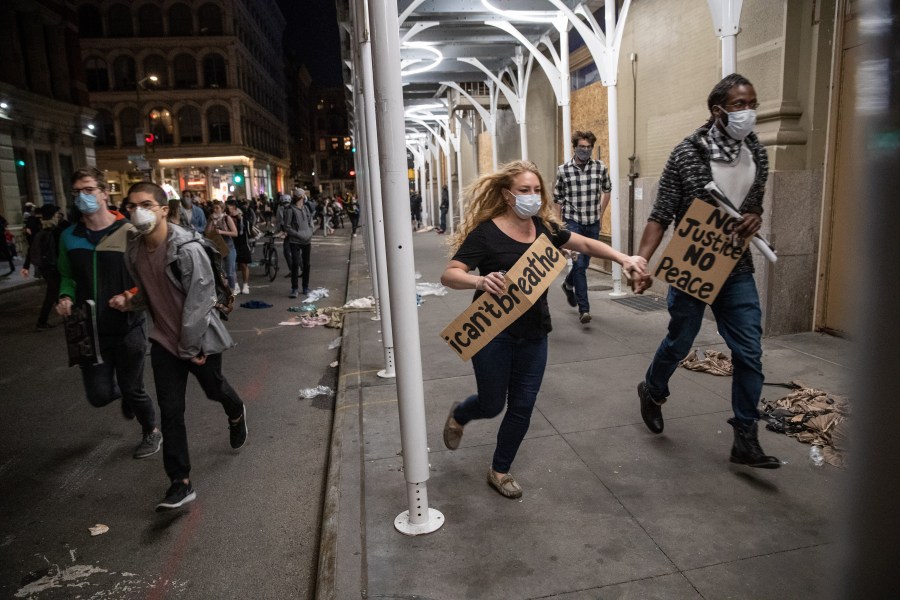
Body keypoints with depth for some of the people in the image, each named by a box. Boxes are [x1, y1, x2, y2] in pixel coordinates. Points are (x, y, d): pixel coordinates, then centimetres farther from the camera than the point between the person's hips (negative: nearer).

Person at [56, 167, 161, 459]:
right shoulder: (69, 236, 3)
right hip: (90, 329, 4)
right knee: (99, 396, 5)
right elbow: (68, 276, 16)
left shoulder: (129, 233, -10)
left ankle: (151, 432, 37)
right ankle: (125, 392, 43)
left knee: (133, 390, 9)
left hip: (129, 326, -3)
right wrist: (66, 297, -5)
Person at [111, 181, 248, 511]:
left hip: (199, 338, -5)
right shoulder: (134, 249, -1)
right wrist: (130, 302, -9)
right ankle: (181, 483, 11)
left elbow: (200, 299, -20)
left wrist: (191, 346, -18)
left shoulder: (187, 248, -22)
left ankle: (237, 415, 55)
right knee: (170, 411, 2)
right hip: (164, 340, 5)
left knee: (215, 389, 18)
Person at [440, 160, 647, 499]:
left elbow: (585, 244, 10)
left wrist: (623, 259, -5)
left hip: (533, 334, 5)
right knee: (492, 405, 10)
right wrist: (479, 281, -43)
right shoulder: (485, 233, -15)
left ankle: (500, 471, 32)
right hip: (493, 333, -5)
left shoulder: (544, 227, 2)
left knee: (522, 408, 10)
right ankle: (458, 416, 47)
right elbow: (449, 275, -22)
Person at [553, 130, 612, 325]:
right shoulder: (563, 170, -6)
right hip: (572, 222, -3)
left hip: (593, 223, 3)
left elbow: (607, 190, 16)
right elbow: (558, 199, 2)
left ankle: (568, 283, 46)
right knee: (579, 263, -12)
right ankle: (584, 308, -6)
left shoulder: (600, 168, -1)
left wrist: (601, 214, 15)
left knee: (584, 263, 14)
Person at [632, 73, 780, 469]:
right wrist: (641, 261, -26)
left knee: (750, 353, 2)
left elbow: (756, 203, 17)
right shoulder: (687, 153, -13)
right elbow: (661, 215, -13)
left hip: (737, 270, 5)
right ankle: (652, 391, 43)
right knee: (679, 342, 12)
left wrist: (755, 218, -8)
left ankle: (745, 439, 15)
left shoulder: (757, 154, 3)